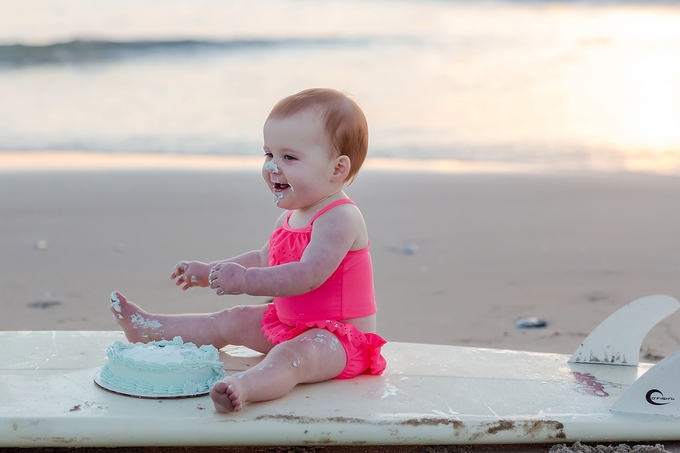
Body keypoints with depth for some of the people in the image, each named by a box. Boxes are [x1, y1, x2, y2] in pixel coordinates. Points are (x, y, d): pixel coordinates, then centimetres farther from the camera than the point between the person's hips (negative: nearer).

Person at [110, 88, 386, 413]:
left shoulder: (340, 219, -21)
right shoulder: (291, 216, 11)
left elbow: (307, 275, -33)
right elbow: (263, 259, 27)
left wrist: (245, 280, -35)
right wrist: (210, 271, 22)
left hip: (338, 337, -10)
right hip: (291, 324, 10)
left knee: (292, 355, -39)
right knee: (233, 321, 17)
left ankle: (242, 386, -69)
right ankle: (146, 328, 30)